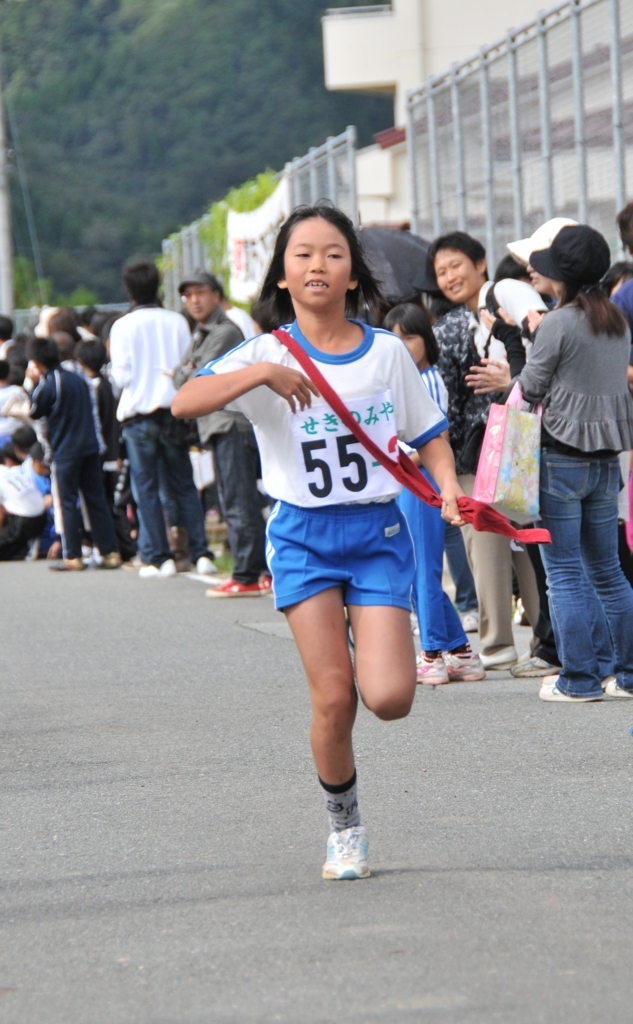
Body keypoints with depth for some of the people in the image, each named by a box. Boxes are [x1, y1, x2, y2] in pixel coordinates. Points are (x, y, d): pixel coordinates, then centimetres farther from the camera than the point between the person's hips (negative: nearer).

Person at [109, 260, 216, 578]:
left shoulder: (123, 326, -7)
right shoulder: (176, 322, 0)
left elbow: (121, 376, -9)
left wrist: (113, 366, 10)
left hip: (138, 413, -2)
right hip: (173, 410, 2)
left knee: (146, 488, 4)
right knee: (184, 485, 9)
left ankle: (158, 558, 1)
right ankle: (201, 554, 4)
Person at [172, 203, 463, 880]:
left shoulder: (388, 351, 3)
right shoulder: (268, 354, -3)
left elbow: (427, 435, 12)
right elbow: (185, 402, -16)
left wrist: (449, 488, -7)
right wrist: (264, 374, -27)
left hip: (378, 532, 1)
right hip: (303, 537, -1)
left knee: (389, 698, -13)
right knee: (333, 698, -7)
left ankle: (378, 652, 25)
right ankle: (344, 828, 15)